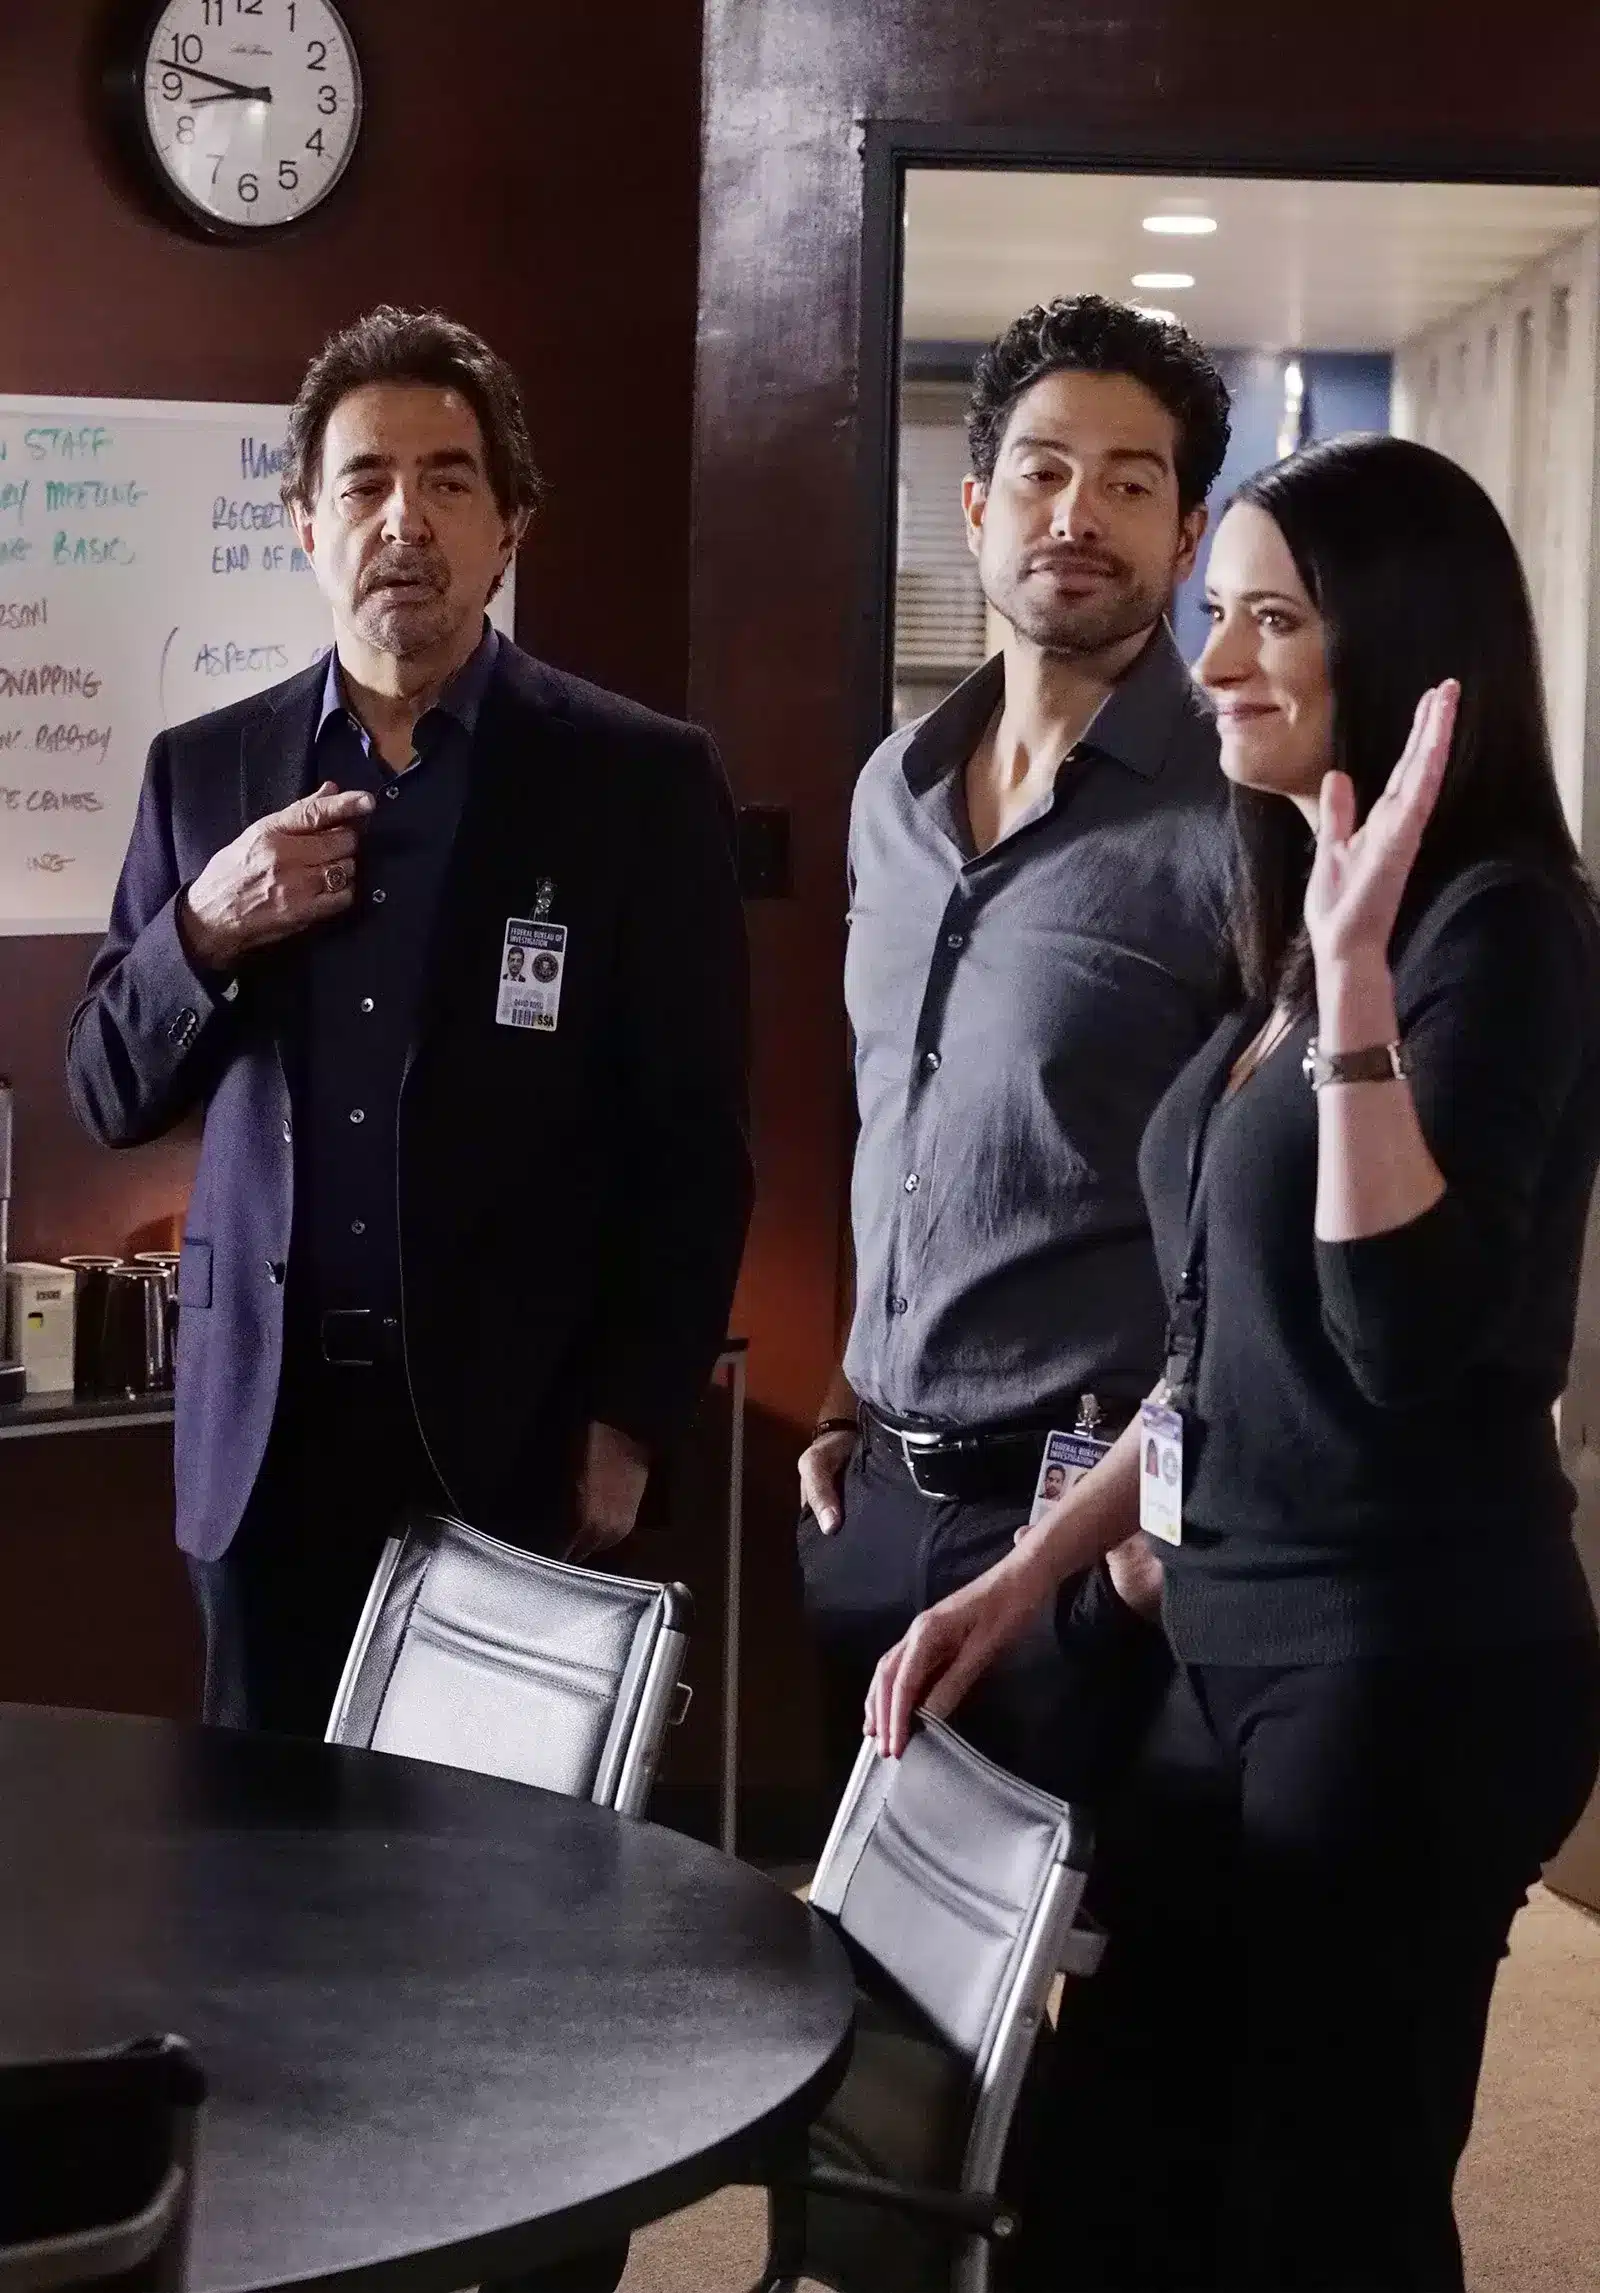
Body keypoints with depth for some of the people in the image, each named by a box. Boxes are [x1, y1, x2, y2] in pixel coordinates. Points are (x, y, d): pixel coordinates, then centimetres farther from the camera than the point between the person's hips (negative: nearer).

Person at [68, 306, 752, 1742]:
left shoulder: (640, 780, -3)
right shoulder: (207, 770, 7)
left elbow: (695, 1139, -2)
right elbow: (110, 1095, 10)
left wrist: (631, 1424, -6)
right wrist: (204, 929, -8)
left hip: (517, 1427, -3)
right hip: (266, 1427, 3)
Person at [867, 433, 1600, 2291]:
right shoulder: (1302, 924, 12)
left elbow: (1409, 1338, -25)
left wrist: (1356, 983, -29)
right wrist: (1029, 1573, 15)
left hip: (1414, 1668, -8)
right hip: (1237, 1650, 8)